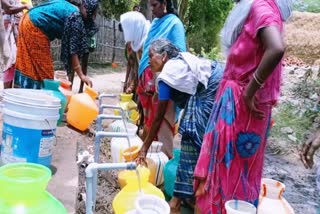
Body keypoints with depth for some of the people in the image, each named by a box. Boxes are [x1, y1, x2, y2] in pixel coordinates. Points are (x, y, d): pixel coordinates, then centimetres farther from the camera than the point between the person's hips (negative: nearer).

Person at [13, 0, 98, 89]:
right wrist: (81, 75, -15)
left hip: (28, 22, 10)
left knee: (27, 65, 14)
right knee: (43, 69, -2)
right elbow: (73, 49, -16)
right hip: (34, 28, -10)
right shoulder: (75, 18, -14)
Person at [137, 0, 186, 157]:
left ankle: (165, 155, 4)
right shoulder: (155, 23, 17)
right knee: (149, 118, 11)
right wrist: (142, 77, 18)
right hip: (149, 78, 7)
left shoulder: (174, 23, -5)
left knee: (162, 119, -5)